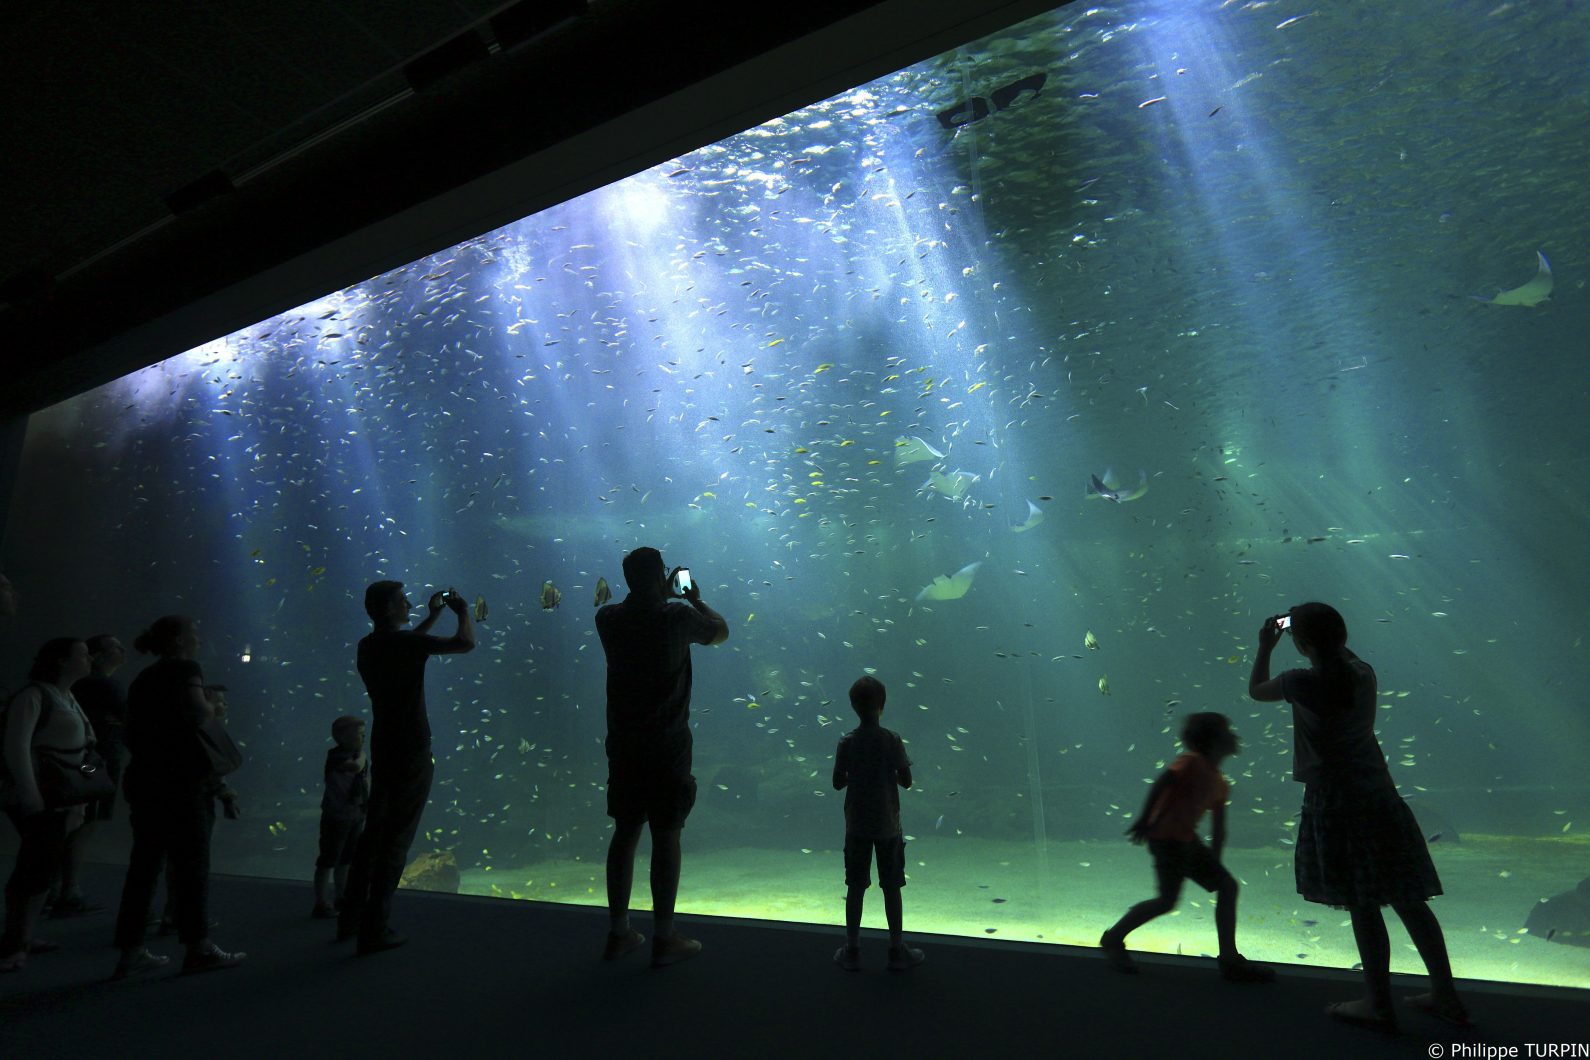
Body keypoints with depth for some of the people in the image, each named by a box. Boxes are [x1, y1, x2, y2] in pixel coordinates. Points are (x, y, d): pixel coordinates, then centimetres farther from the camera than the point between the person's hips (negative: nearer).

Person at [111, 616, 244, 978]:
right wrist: (213, 705, -2)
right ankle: (199, 948, 2)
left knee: (144, 864, 11)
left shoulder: (143, 679, 18)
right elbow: (198, 713, -22)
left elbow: (132, 734, 21)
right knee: (192, 864, -2)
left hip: (144, 780, 8)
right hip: (182, 782, -8)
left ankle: (131, 951, 14)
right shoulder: (184, 668, -9)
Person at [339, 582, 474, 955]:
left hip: (383, 751, 8)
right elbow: (466, 642, -21)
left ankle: (350, 919, 27)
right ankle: (375, 929, 3)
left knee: (374, 832, 18)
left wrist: (433, 616, 26)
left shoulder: (369, 646, 8)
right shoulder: (404, 642, -18)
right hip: (412, 753, -8)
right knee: (396, 839, -2)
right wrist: (462, 610, -4)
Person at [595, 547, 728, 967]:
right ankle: (664, 939, 14)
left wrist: (662, 597, 25)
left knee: (625, 832, 15)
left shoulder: (608, 619, -1)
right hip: (667, 745, -5)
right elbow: (721, 631, 6)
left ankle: (617, 933, 26)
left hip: (623, 744, 5)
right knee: (666, 837, 5)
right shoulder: (677, 617, -13)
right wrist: (696, 599, 19)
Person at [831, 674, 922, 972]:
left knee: (855, 887, 11)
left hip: (856, 826, 1)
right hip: (887, 825, -1)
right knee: (891, 887, 10)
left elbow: (838, 783, -4)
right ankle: (897, 950, 20)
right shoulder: (892, 740, -13)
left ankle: (851, 950, 19)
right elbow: (906, 781, -8)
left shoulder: (847, 742, -8)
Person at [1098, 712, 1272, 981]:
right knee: (1167, 900, -11)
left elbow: (1219, 829, 20)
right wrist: (1144, 819, -28)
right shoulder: (1193, 762, -10)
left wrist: (1214, 863, 17)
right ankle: (1113, 939, 5)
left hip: (1187, 840, 9)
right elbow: (1162, 782, -23)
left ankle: (1230, 961, 14)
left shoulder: (1220, 784, 15)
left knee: (1227, 886, 5)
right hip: (1165, 836, -9)